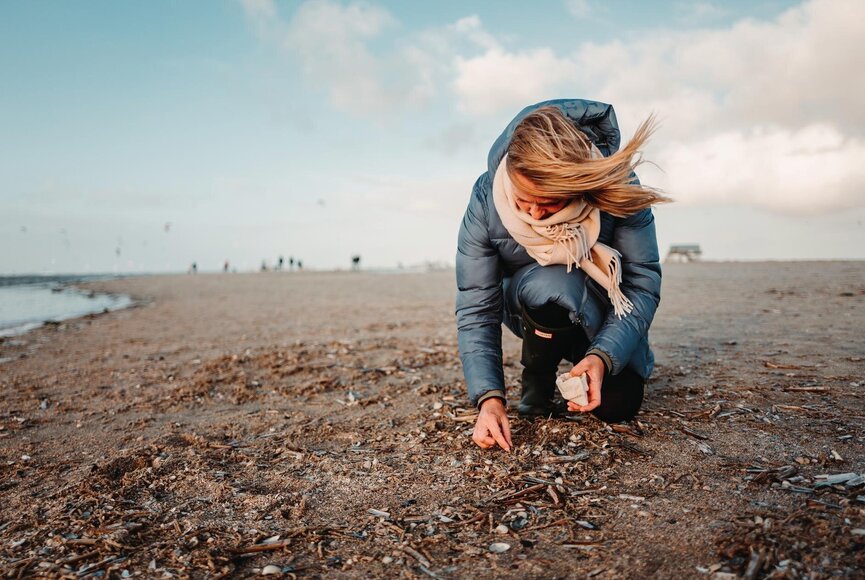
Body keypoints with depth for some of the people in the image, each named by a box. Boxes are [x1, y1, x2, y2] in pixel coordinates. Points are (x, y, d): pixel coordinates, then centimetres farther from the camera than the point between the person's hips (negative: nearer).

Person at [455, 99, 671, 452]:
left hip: (602, 310, 1)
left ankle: (581, 354, 18)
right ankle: (537, 379, -5)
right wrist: (489, 397, -35)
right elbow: (475, 309, -25)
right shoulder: (485, 200, -27)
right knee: (546, 284, -36)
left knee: (617, 404, -16)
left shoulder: (614, 186, -28)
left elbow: (643, 283, -24)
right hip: (529, 309, -1)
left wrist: (603, 357, -38)